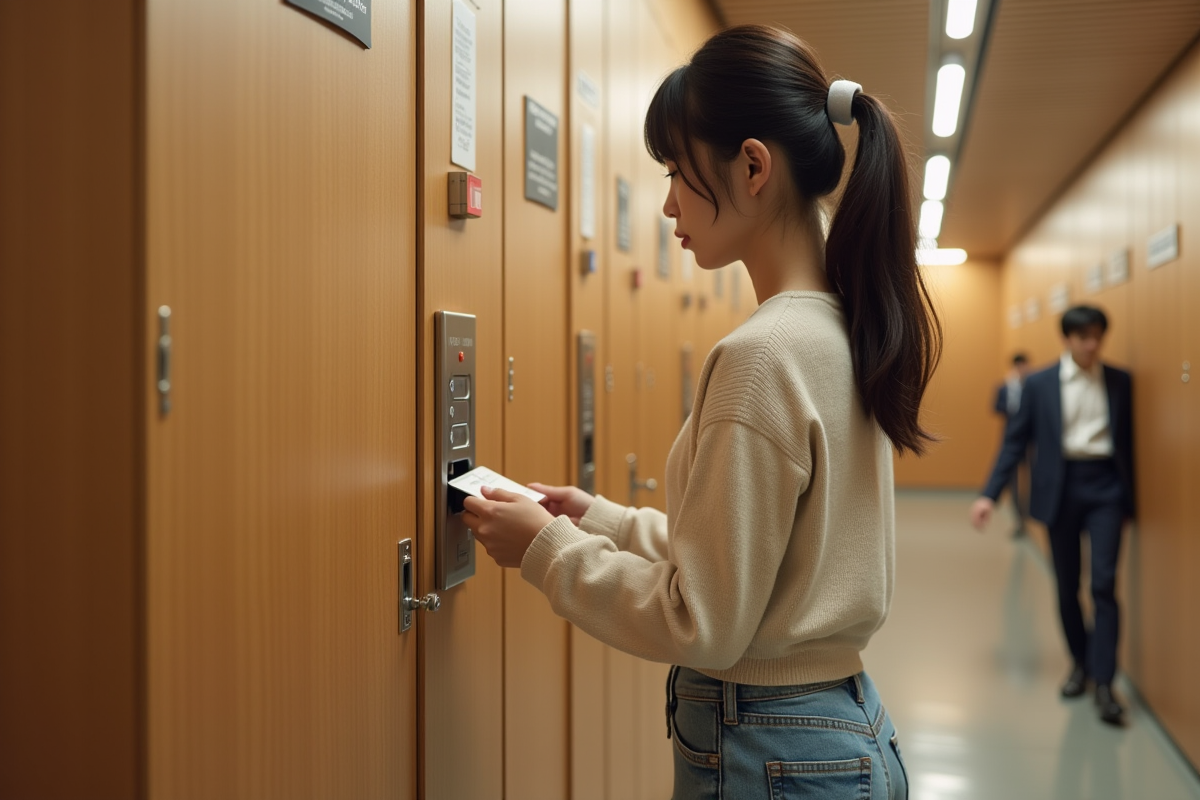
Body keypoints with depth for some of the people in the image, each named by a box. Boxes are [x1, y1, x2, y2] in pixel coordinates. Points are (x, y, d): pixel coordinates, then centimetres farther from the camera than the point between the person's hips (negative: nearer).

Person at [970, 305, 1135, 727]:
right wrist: (990, 494, -5)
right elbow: (1015, 441, 2)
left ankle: (1104, 682, -7)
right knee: (1067, 585, 8)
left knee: (1103, 582, -11)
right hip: (1060, 489, 1)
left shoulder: (1119, 382, 6)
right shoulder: (1039, 383, 3)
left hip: (1105, 489, 0)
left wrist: (1129, 500, 11)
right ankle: (1080, 661, 28)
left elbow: (1127, 440, 10)